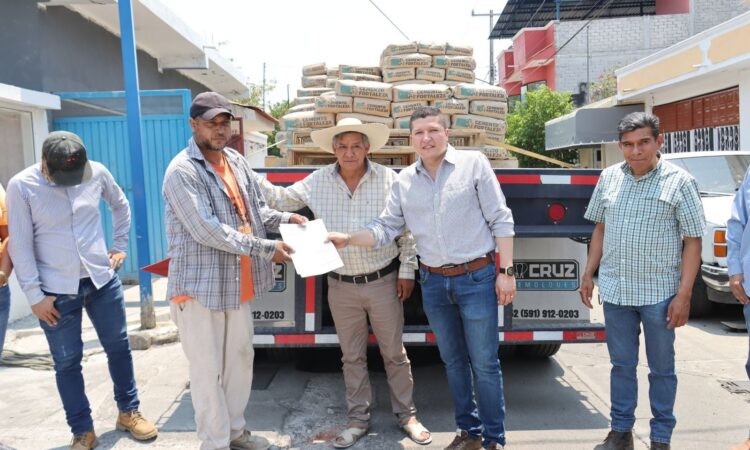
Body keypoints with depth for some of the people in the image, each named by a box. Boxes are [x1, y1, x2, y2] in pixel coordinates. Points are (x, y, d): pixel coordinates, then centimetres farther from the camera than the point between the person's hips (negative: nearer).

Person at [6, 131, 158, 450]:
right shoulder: (21, 186, -11)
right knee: (67, 361, 7)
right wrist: (35, 295, -9)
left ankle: (128, 412, 31)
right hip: (57, 290, -2)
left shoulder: (97, 173, -5)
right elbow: (20, 245, -8)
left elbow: (120, 205, 16)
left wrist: (120, 245, 9)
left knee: (118, 347, 12)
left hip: (102, 280, 3)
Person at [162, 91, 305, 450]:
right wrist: (265, 249, -23)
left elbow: (257, 208, 17)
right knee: (208, 369, 4)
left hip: (239, 283, 8)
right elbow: (207, 231, -24)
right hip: (201, 286, -8)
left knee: (241, 358, 18)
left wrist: (285, 218, -3)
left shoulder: (238, 162, 8)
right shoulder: (182, 172, -17)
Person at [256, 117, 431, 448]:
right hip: (341, 286, 2)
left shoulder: (388, 179, -8)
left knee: (394, 353, 11)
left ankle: (406, 415, 29)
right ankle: (358, 418, 30)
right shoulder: (317, 182, -2)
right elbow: (282, 200, 8)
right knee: (352, 356, 14)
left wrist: (407, 270, -3)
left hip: (383, 281, -2)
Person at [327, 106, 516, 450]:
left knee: (484, 363, 4)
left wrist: (506, 271, -8)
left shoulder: (474, 164, -4)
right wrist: (348, 239, -10)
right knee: (453, 361, 16)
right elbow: (386, 228, 6)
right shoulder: (404, 181, 6)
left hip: (476, 278, -4)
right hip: (433, 283, 4)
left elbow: (501, 220, -5)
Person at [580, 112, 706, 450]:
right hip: (615, 291, 3)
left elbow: (693, 241, -6)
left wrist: (684, 294, -12)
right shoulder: (609, 178, 5)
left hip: (659, 293, -3)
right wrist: (588, 274, 10)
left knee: (661, 368, 11)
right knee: (621, 365, 14)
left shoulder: (679, 182, -6)